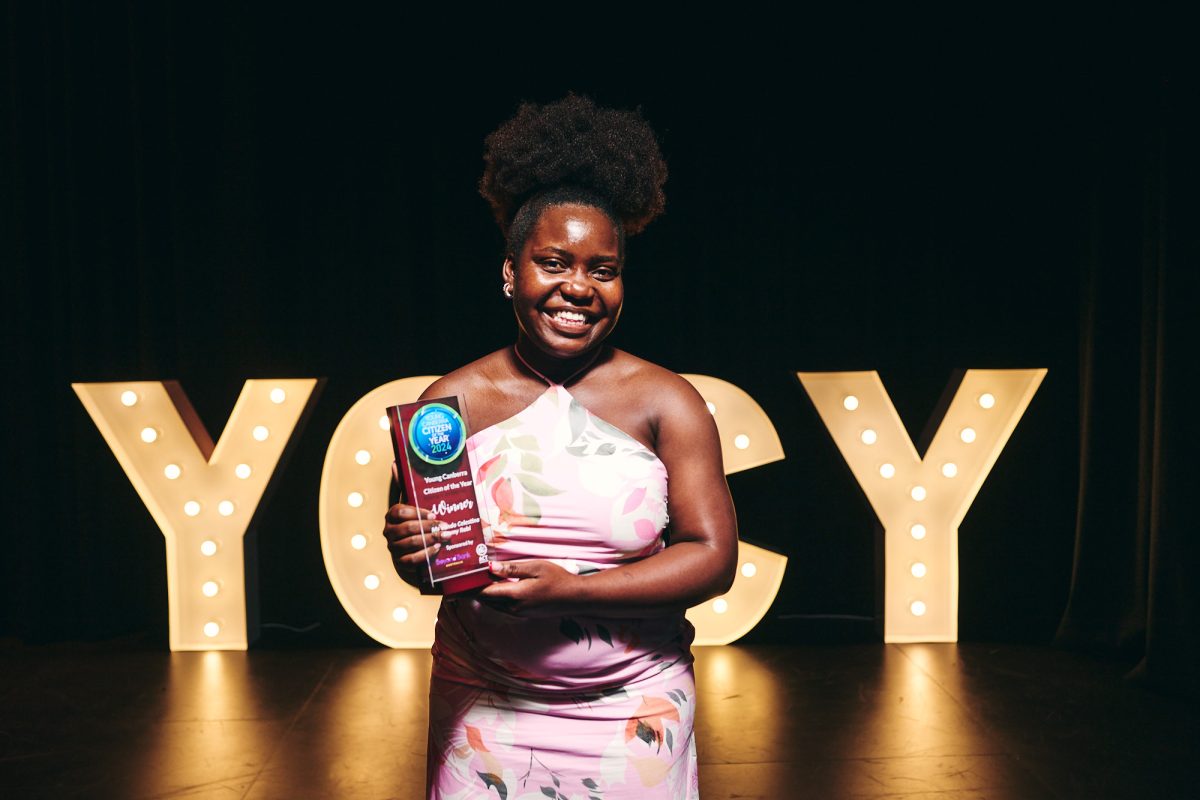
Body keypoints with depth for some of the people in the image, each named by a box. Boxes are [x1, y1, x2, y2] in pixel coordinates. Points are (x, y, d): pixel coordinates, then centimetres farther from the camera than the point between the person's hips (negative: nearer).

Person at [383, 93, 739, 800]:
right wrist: (412, 553, -20)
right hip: (485, 708, 1)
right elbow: (423, 565, 4)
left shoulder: (665, 402, -6)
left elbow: (714, 557, -10)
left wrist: (569, 588, -20)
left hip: (634, 710, 0)